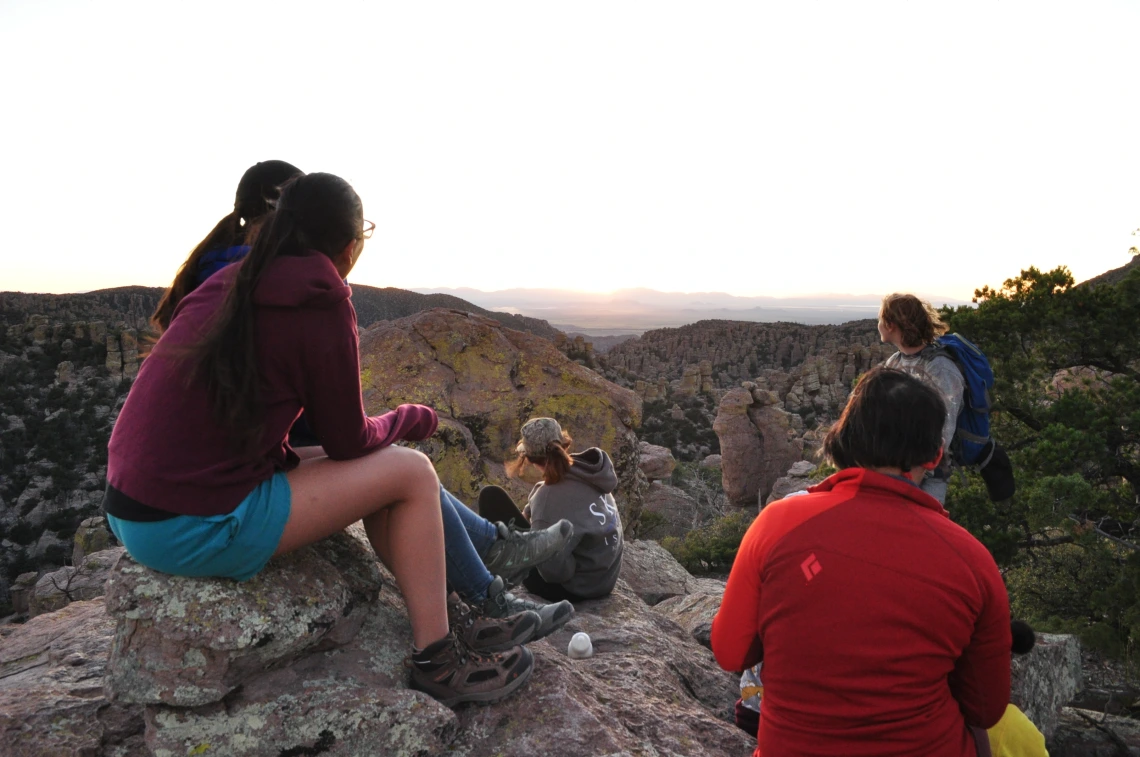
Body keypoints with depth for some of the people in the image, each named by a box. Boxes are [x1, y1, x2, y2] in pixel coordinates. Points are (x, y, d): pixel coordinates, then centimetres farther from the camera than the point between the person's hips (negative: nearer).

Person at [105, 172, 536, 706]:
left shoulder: (226, 285, 11)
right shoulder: (321, 306, -14)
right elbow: (349, 441, -6)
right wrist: (416, 417, 11)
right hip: (197, 531, -9)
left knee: (380, 466, 16)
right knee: (412, 471, -2)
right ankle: (436, 661, 9)